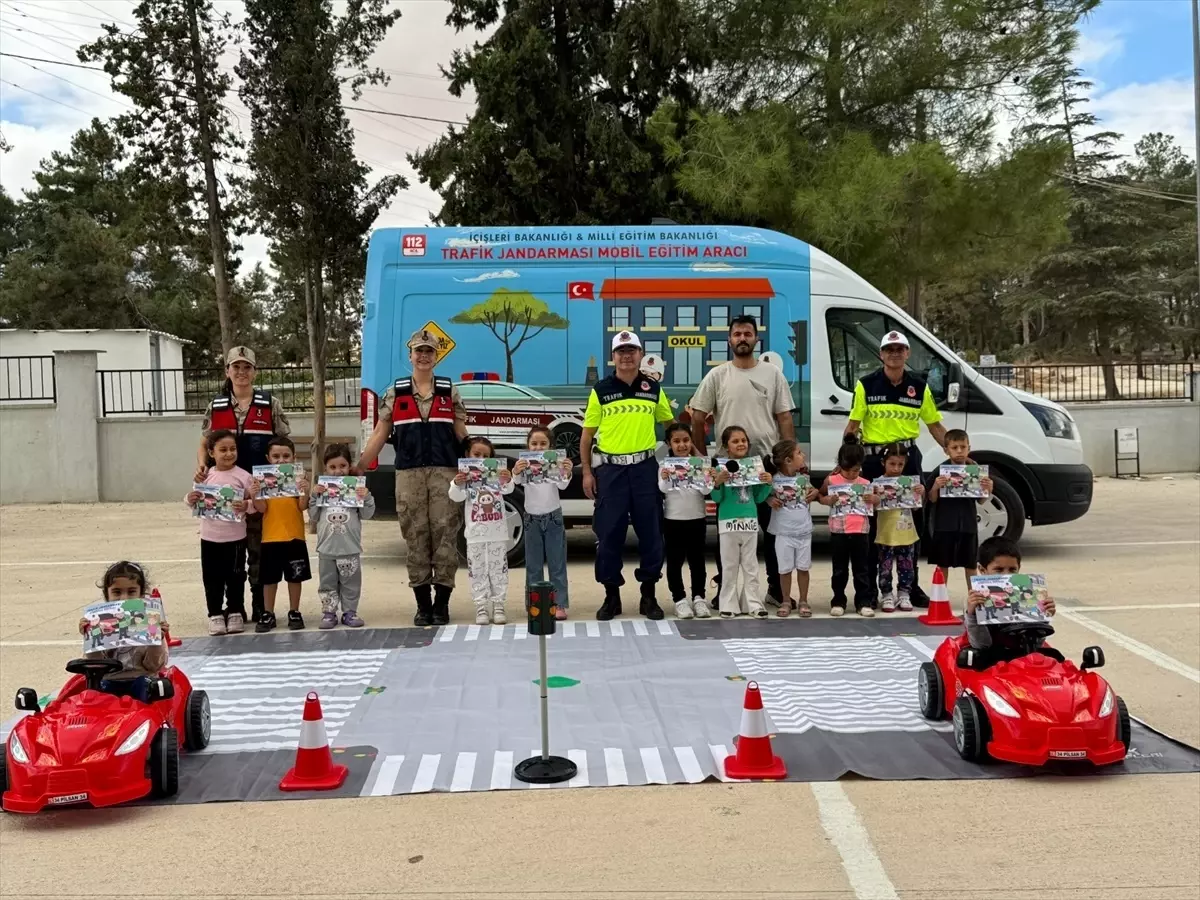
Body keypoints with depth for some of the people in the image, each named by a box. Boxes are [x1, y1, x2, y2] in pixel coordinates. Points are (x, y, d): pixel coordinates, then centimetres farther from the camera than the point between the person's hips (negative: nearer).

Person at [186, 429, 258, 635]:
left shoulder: (243, 476, -5)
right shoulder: (206, 477, 1)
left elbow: (254, 506, -3)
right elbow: (197, 504, 10)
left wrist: (247, 506, -24)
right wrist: (191, 500, -12)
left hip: (235, 538, -2)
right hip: (210, 538, 2)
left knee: (235, 577, 8)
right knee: (212, 578, 7)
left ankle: (235, 612, 21)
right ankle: (215, 614, 18)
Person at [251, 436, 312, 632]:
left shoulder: (299, 478, 0)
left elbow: (303, 507, -8)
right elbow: (262, 508, -4)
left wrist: (305, 490, -24)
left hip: (294, 537, 0)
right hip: (270, 538, 0)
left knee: (295, 577, 9)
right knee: (269, 578, 8)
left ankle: (294, 613, 20)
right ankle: (268, 614, 17)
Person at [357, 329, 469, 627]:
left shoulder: (450, 391, 10)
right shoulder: (394, 393, 10)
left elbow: (461, 435, 10)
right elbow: (379, 434, 9)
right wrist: (357, 468, 3)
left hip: (445, 472, 0)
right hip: (409, 473, 1)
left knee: (445, 535, -2)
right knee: (416, 538, 2)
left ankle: (441, 604, 6)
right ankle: (423, 605, 11)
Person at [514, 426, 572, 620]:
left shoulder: (555, 463, -5)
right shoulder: (525, 464, -4)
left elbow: (562, 485, -15)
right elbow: (517, 480, -20)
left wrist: (567, 473, -37)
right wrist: (516, 471, -44)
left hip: (553, 517, -1)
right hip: (532, 518, 1)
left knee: (557, 563, 2)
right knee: (533, 565, 7)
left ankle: (559, 604, 6)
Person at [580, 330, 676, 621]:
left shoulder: (653, 389, 7)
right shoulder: (600, 390, 2)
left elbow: (670, 424, 18)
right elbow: (587, 433, 5)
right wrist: (587, 472, 0)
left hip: (645, 467, 1)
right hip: (610, 468, -1)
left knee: (650, 532, 4)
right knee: (609, 534, 1)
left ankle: (649, 595, 16)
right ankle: (611, 595, 13)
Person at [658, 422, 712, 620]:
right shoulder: (665, 465, -3)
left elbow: (706, 491, -5)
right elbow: (662, 490, -15)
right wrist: (664, 479, -35)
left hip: (697, 519, 2)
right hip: (673, 520, -2)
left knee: (697, 559, 8)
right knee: (675, 561, 1)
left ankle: (698, 597, 15)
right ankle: (680, 599, 7)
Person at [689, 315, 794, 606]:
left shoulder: (773, 374, 5)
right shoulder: (716, 376, 1)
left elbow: (785, 418, 4)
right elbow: (697, 418, 4)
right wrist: (702, 456, 2)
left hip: (767, 462, 1)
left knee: (773, 527, 7)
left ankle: (776, 589, 18)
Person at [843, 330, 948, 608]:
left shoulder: (919, 387, 6)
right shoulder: (866, 385, -1)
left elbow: (935, 426, 10)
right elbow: (853, 425, -1)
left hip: (908, 458, 2)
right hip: (874, 458, -2)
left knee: (913, 523, 7)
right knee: (872, 524, 3)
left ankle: (912, 587, 20)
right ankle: (869, 589, 12)